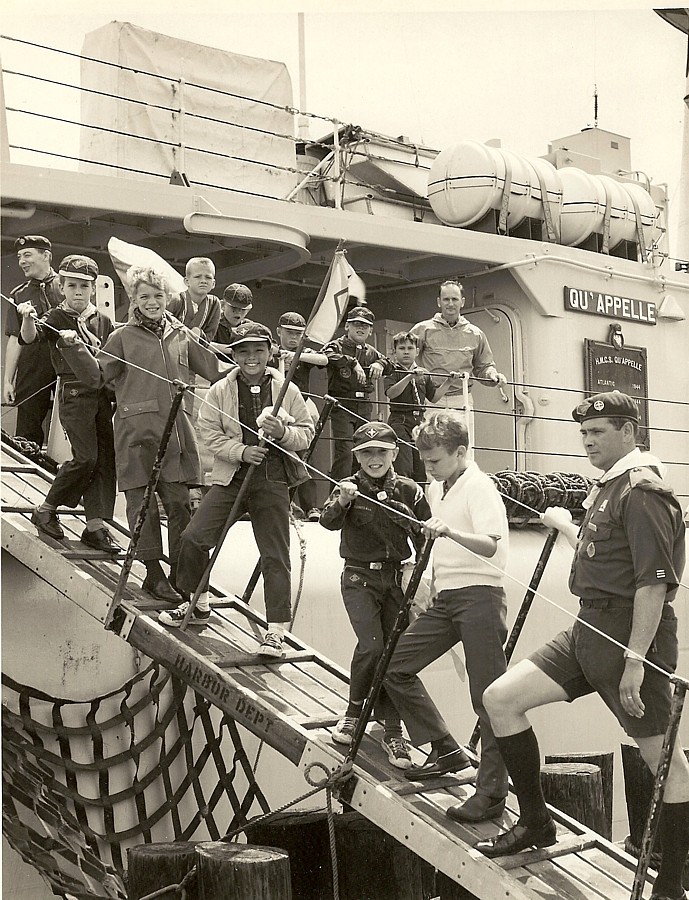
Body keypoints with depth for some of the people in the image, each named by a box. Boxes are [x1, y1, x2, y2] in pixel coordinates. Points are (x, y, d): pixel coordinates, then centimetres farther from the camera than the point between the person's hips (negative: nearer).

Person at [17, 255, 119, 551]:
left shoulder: (103, 322, 14)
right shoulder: (56, 318, 0)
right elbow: (30, 337, -19)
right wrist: (28, 319, -38)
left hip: (102, 395, 5)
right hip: (74, 393, -5)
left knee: (106, 458, 1)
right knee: (86, 457, -14)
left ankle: (96, 525, 7)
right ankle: (46, 510, 5)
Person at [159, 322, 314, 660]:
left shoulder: (288, 391, 3)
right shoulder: (220, 391, 3)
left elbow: (306, 434, 4)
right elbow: (210, 433, -1)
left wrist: (283, 433, -16)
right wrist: (241, 451, -15)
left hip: (273, 482, -1)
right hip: (231, 477, 1)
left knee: (275, 556, -2)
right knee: (193, 537, -7)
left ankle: (276, 632, 3)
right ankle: (198, 605, 17)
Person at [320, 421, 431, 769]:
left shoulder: (409, 491, 3)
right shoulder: (349, 488, -2)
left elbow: (425, 539, 9)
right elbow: (328, 522, -20)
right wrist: (341, 502, -39)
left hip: (397, 579, 2)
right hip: (360, 579, -2)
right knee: (371, 645, -17)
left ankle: (392, 731, 13)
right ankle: (354, 710, 8)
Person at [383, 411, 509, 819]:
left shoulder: (480, 487, -11)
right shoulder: (437, 488, 16)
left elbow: (491, 544, -26)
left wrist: (449, 531, -41)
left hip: (479, 597, -9)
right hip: (446, 599, 9)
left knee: (488, 696, -8)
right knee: (396, 666, 5)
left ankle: (492, 791, -5)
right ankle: (446, 751, 14)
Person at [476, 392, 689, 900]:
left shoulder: (643, 492, -13)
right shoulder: (608, 488, 16)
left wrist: (635, 659, -23)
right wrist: (568, 527, 42)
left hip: (631, 633, -10)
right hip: (589, 629, 10)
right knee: (501, 698, 4)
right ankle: (536, 824, 15)